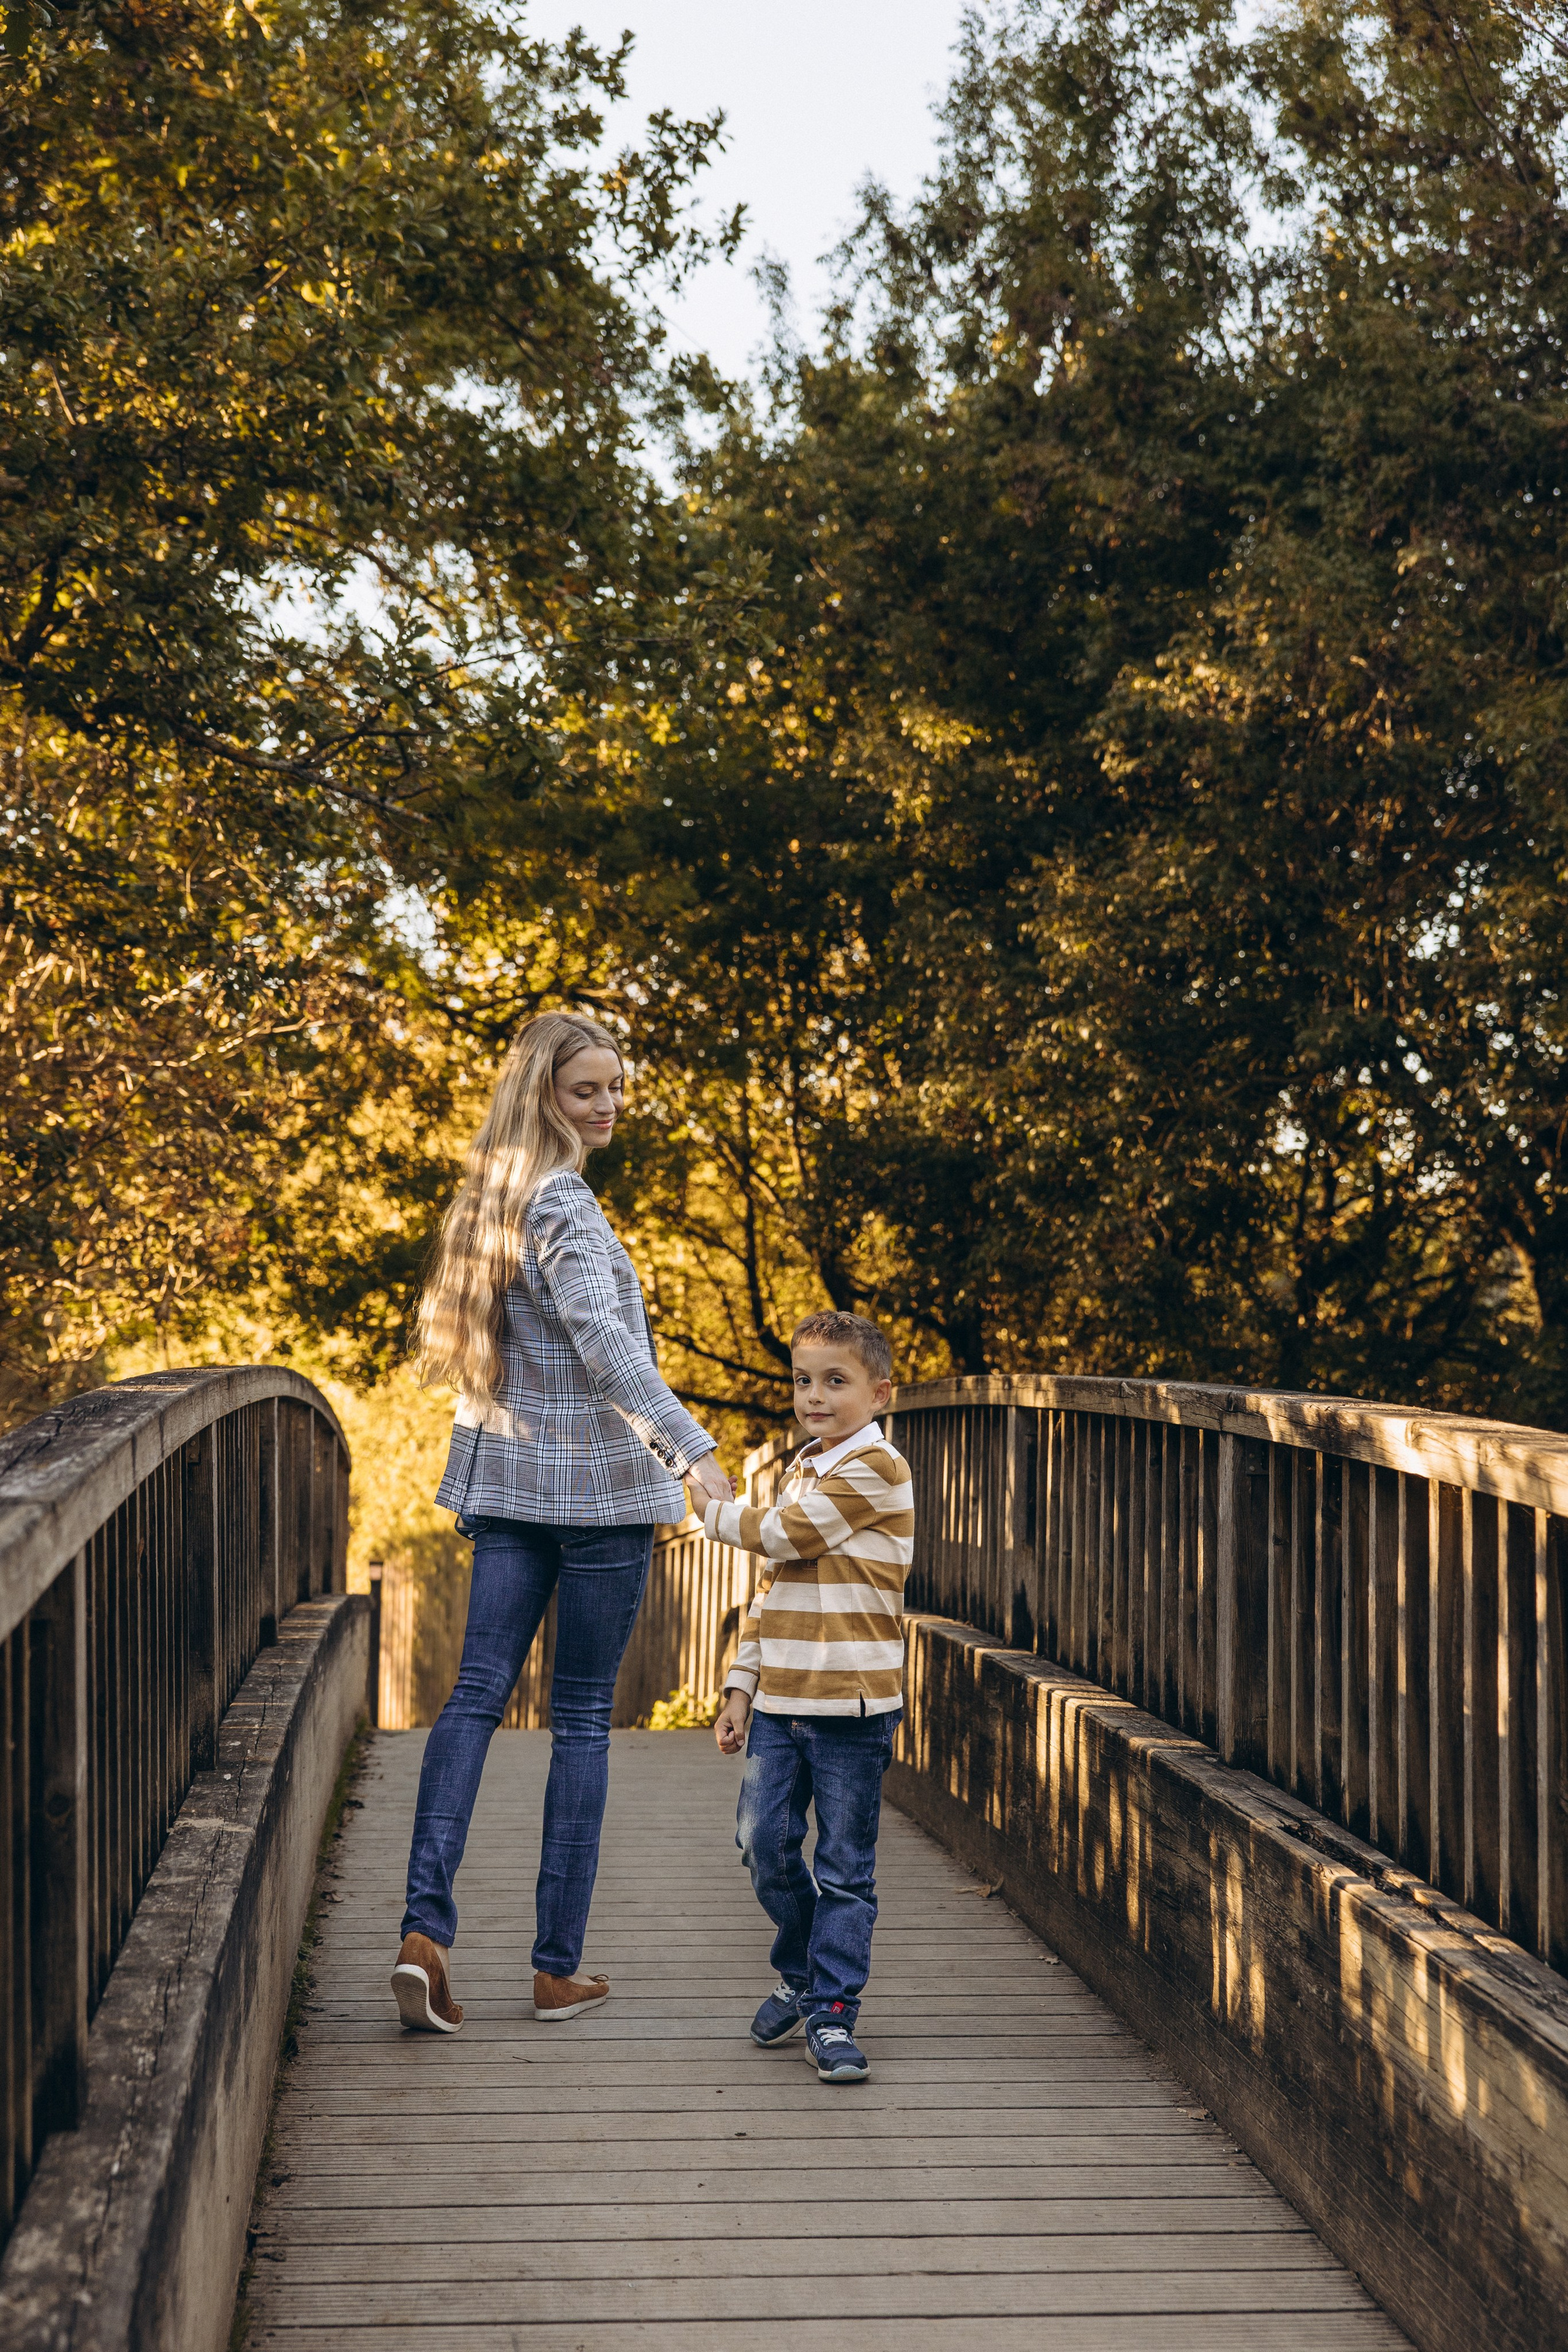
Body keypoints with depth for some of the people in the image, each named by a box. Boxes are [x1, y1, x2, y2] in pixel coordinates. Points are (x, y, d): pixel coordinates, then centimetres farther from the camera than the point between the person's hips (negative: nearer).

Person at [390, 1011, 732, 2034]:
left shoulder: (494, 1193, 13)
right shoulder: (563, 1202, -14)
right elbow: (603, 1341, -27)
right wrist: (691, 1449, -35)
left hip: (510, 1478, 7)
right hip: (596, 1485, -7)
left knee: (478, 1691, 0)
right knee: (583, 1717, 1)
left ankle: (426, 1926, -14)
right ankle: (560, 1965, 6)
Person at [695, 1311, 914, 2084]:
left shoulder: (875, 1468, -10)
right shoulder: (804, 1470, 17)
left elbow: (783, 1536, -15)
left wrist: (716, 1512, 5)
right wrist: (742, 1684, 14)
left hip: (852, 1706, -7)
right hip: (781, 1701, 7)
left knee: (844, 1867, -1)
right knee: (765, 1844, 6)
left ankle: (832, 2011, 4)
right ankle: (802, 1970, 28)